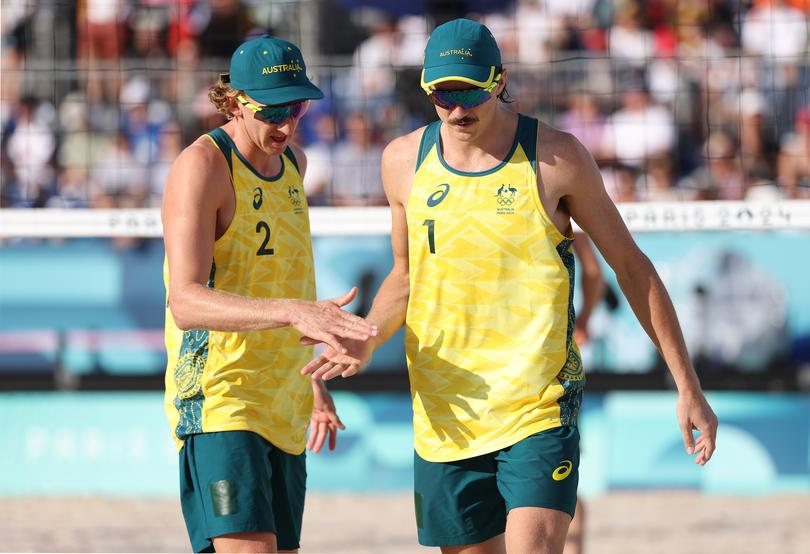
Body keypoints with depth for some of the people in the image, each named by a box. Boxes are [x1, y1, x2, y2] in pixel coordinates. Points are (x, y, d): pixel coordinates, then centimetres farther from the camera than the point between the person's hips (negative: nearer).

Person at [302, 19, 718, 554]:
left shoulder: (556, 157, -4)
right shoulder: (405, 160, 5)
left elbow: (631, 265, 4)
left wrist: (688, 387, 3)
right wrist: (367, 340, -1)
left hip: (539, 409, -4)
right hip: (445, 418, 4)